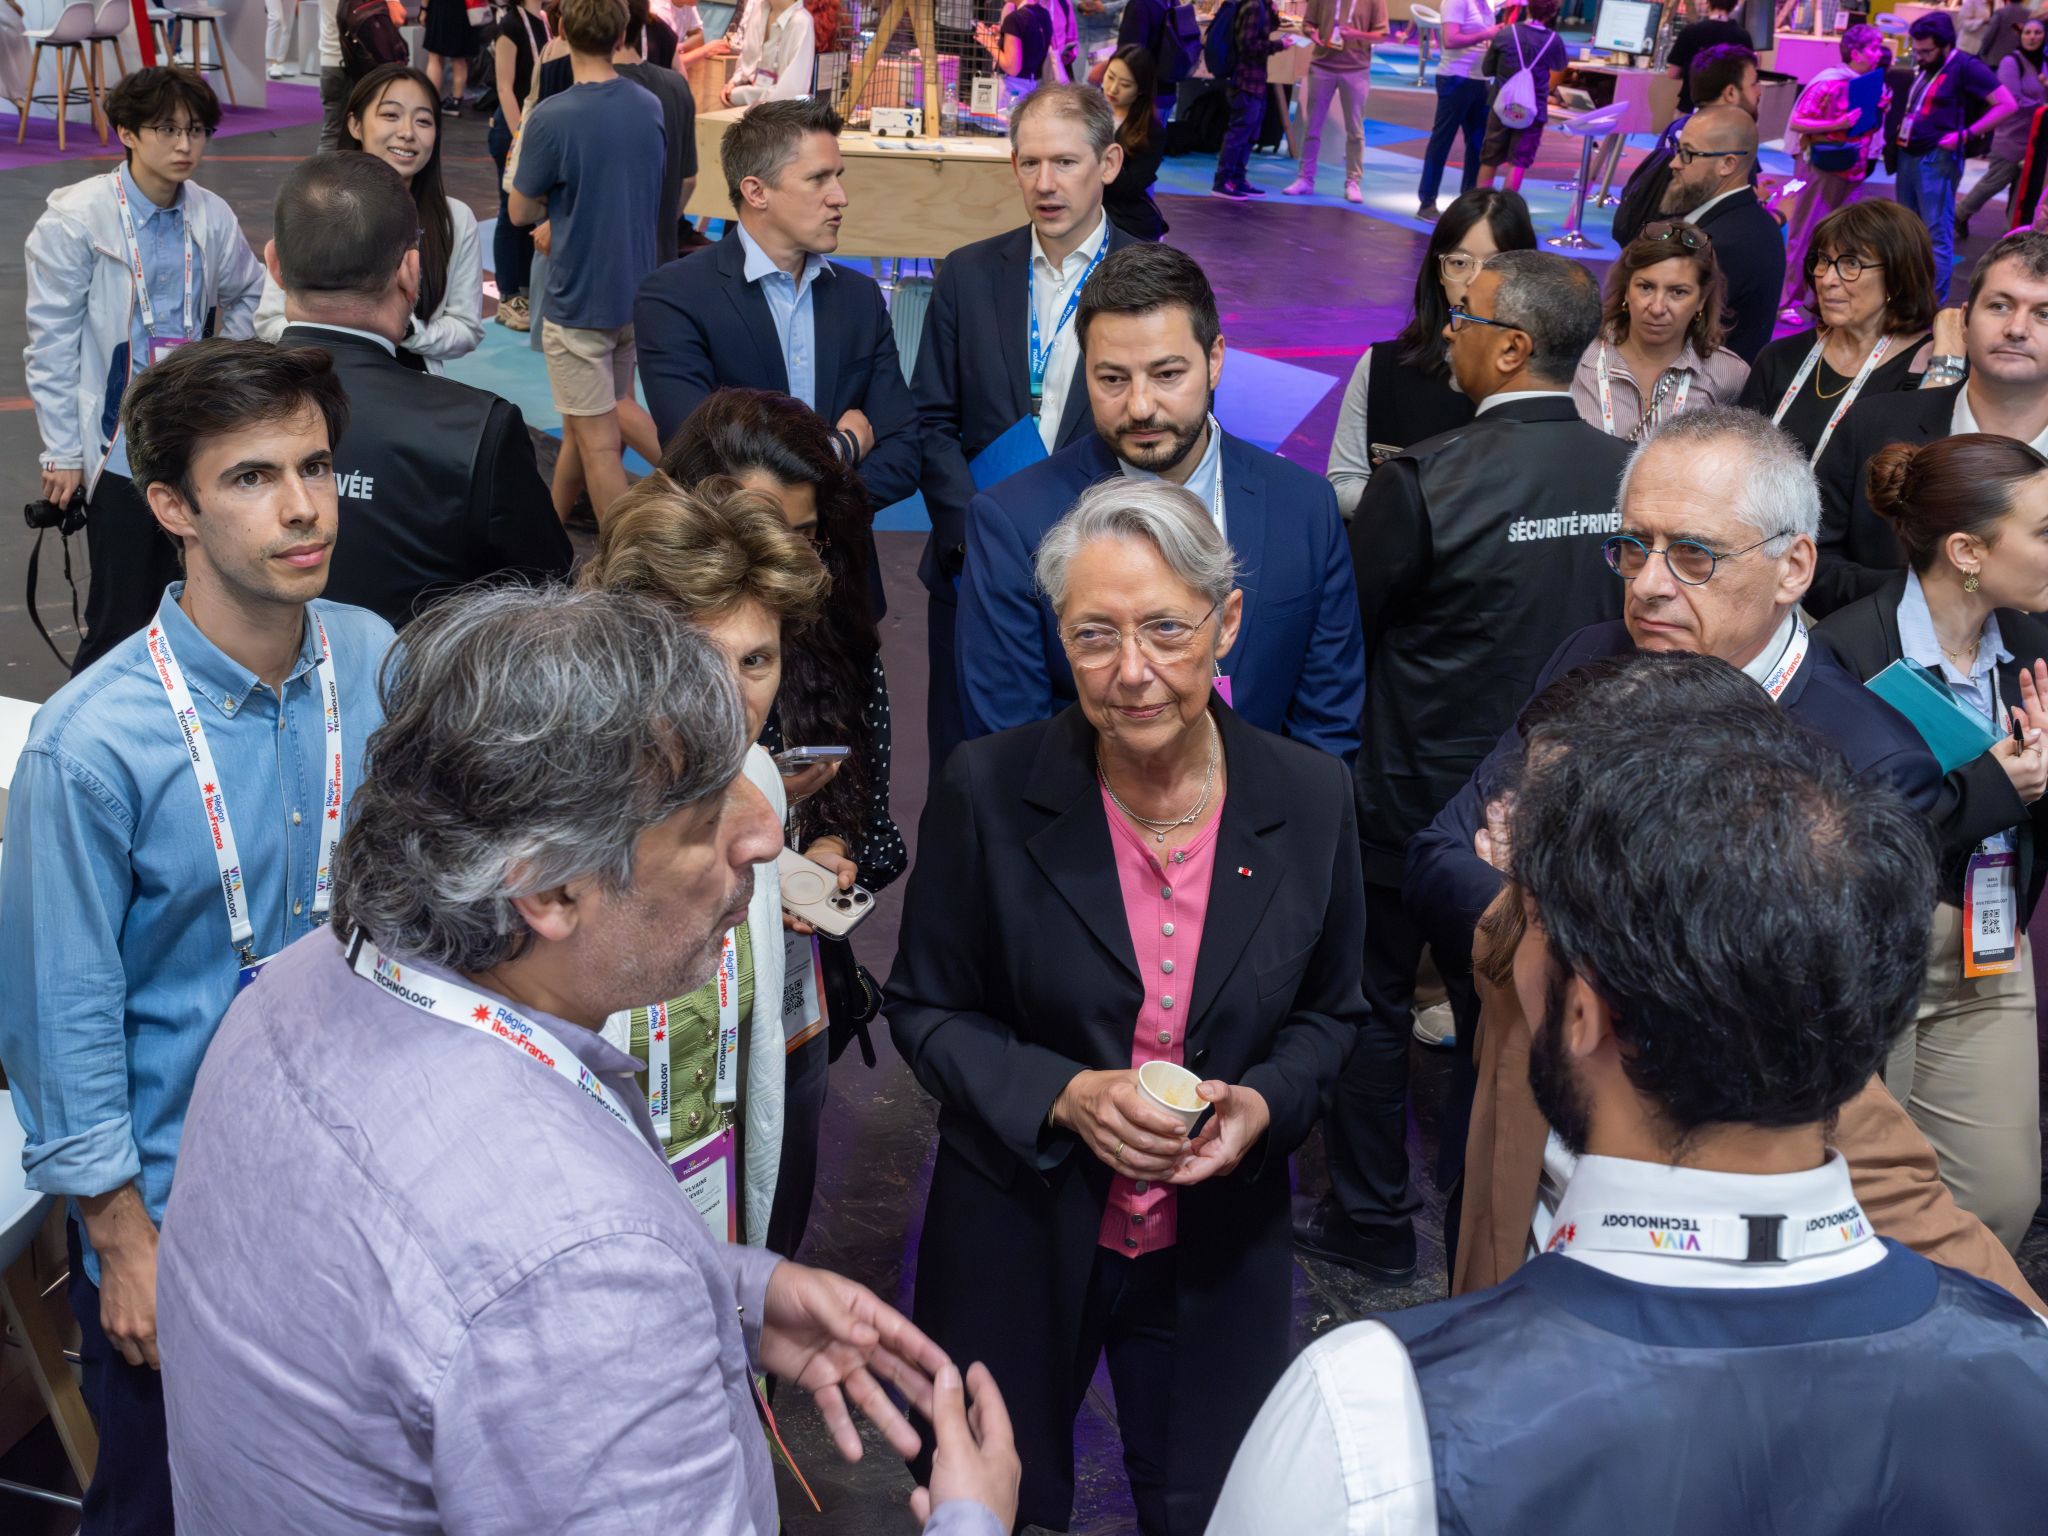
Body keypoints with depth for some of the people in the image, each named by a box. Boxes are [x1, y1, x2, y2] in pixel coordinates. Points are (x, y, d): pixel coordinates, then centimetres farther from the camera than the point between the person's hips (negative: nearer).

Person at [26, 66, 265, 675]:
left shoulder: (211, 218, 2)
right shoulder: (76, 220, -8)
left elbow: (248, 294, 23)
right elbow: (51, 345, -5)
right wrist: (61, 453, -6)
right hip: (119, 445, -4)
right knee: (123, 614, -2)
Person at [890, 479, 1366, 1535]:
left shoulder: (1309, 796, -8)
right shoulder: (987, 791, -14)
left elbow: (1329, 1010, 5)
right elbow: (925, 1008, -6)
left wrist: (1264, 1102, -15)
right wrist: (1063, 1095, -22)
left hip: (1219, 1244, 1)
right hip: (1017, 1242, -1)